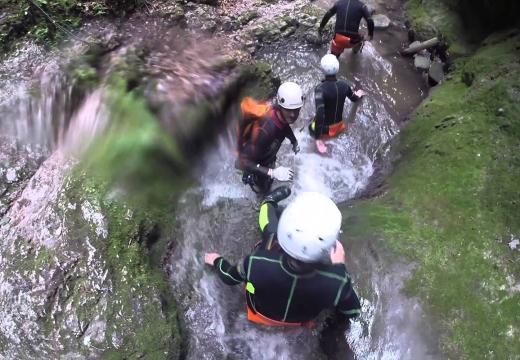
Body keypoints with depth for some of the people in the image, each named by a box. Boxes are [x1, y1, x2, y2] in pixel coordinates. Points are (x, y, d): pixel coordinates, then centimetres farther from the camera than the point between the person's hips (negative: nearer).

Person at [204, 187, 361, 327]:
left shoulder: (256, 264, -42)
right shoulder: (336, 283, -43)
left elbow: (230, 278, -17)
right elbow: (352, 312, -18)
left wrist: (217, 261, 5)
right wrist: (339, 266, -11)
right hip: (301, 322, 0)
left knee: (270, 231, 13)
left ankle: (270, 201, 45)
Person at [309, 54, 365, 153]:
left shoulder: (320, 89, -28)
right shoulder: (344, 85, -11)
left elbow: (319, 113, -36)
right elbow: (354, 98, 10)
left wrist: (318, 138, -32)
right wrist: (358, 95, 36)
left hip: (324, 127, -4)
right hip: (339, 125, 4)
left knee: (312, 128, 29)